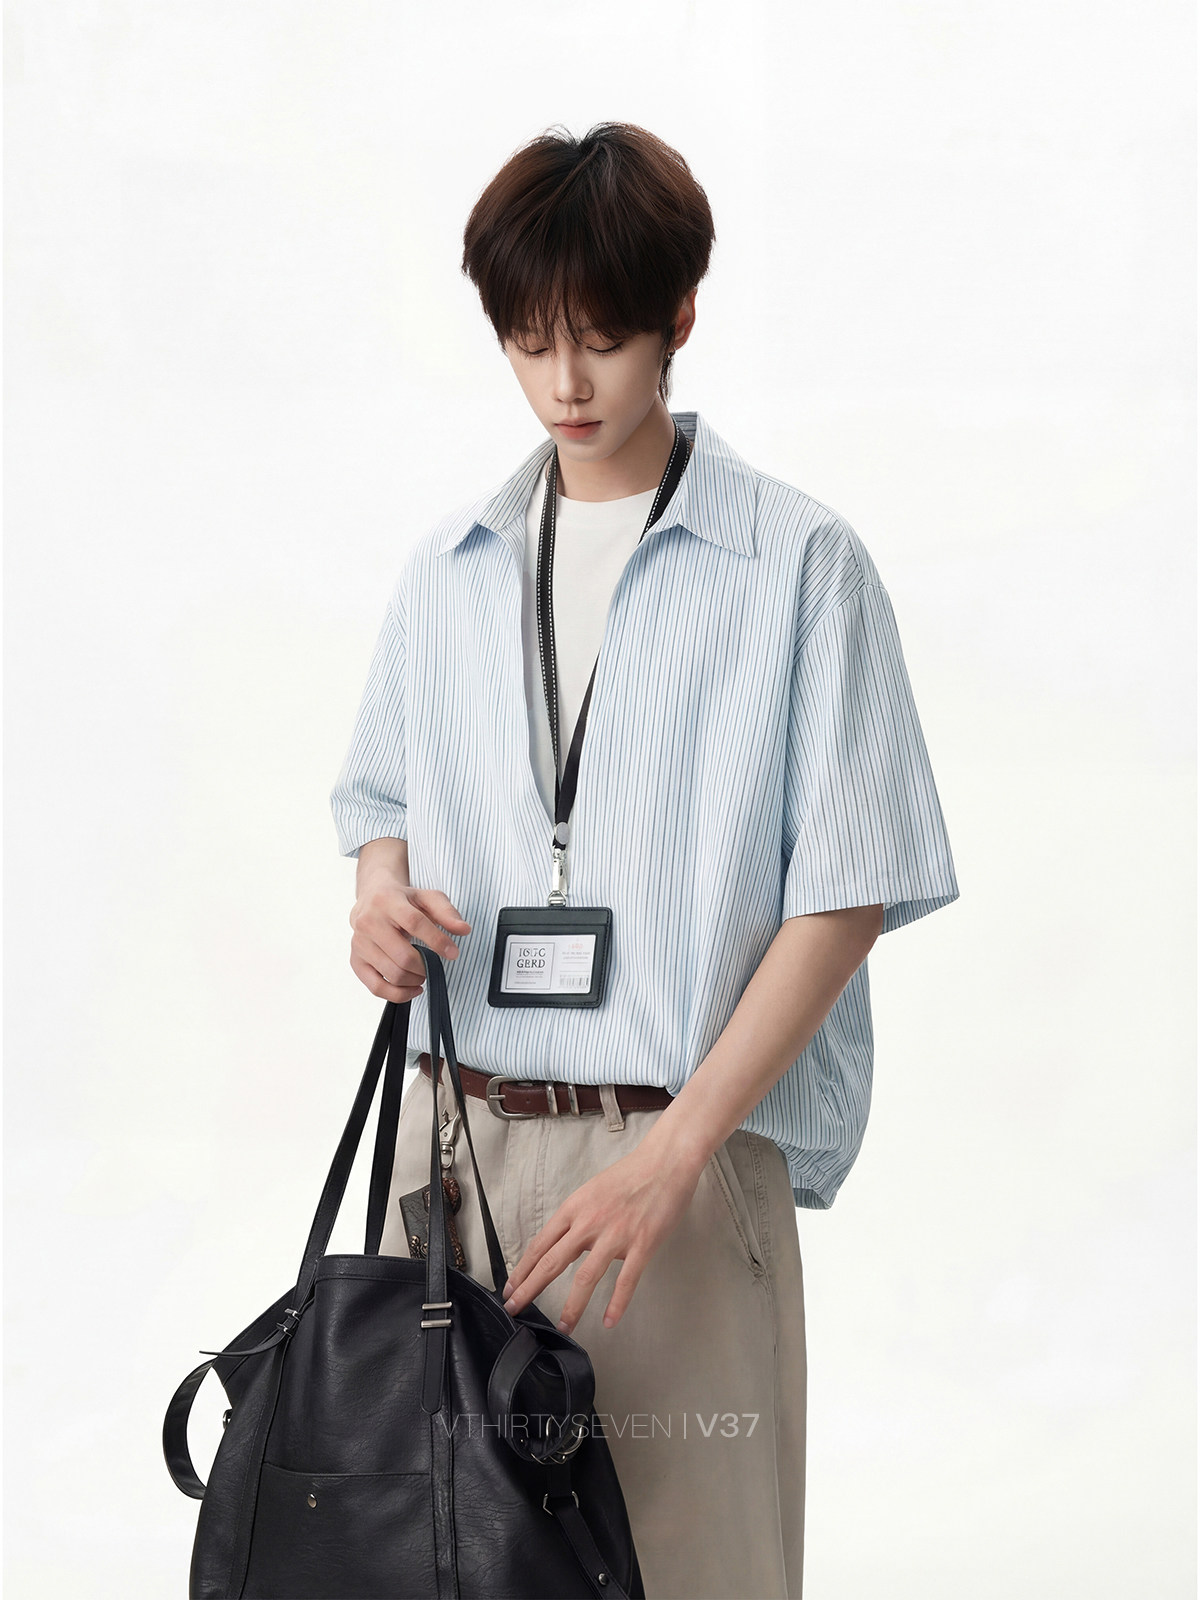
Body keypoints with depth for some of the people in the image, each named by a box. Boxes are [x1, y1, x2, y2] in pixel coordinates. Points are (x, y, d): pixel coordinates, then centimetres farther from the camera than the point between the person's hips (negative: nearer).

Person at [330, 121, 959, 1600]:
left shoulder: (800, 565, -3)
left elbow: (845, 893, -7)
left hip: (684, 1149, -4)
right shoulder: (450, 566, 12)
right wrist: (378, 895, -1)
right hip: (456, 1132, 4)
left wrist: (673, 1156, -15)